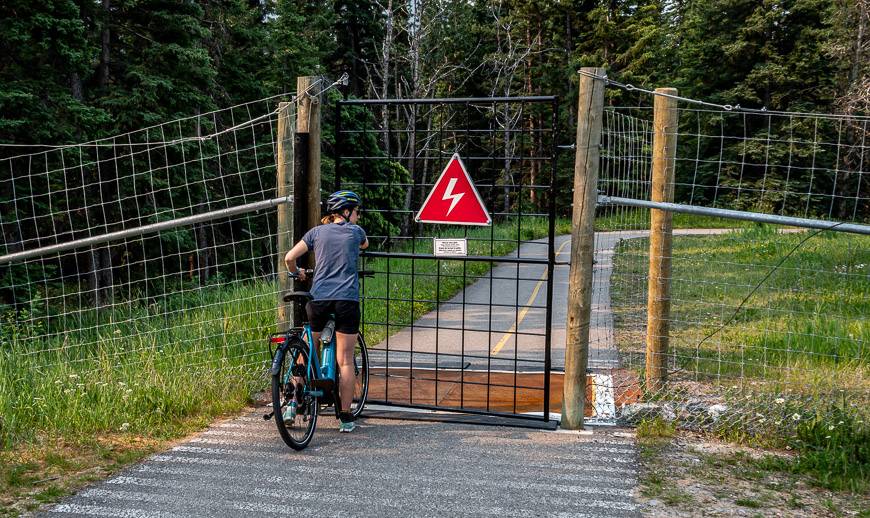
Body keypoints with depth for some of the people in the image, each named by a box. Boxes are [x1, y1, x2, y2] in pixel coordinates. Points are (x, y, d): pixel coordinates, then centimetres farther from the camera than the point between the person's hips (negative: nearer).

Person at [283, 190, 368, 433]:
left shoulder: (317, 232, 10)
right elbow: (365, 245, 33)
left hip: (319, 299, 2)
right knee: (345, 360, 3)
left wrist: (296, 273, 25)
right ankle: (345, 417, 6)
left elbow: (289, 257, 5)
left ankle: (293, 405, 14)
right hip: (347, 300, -2)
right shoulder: (356, 231, 9)